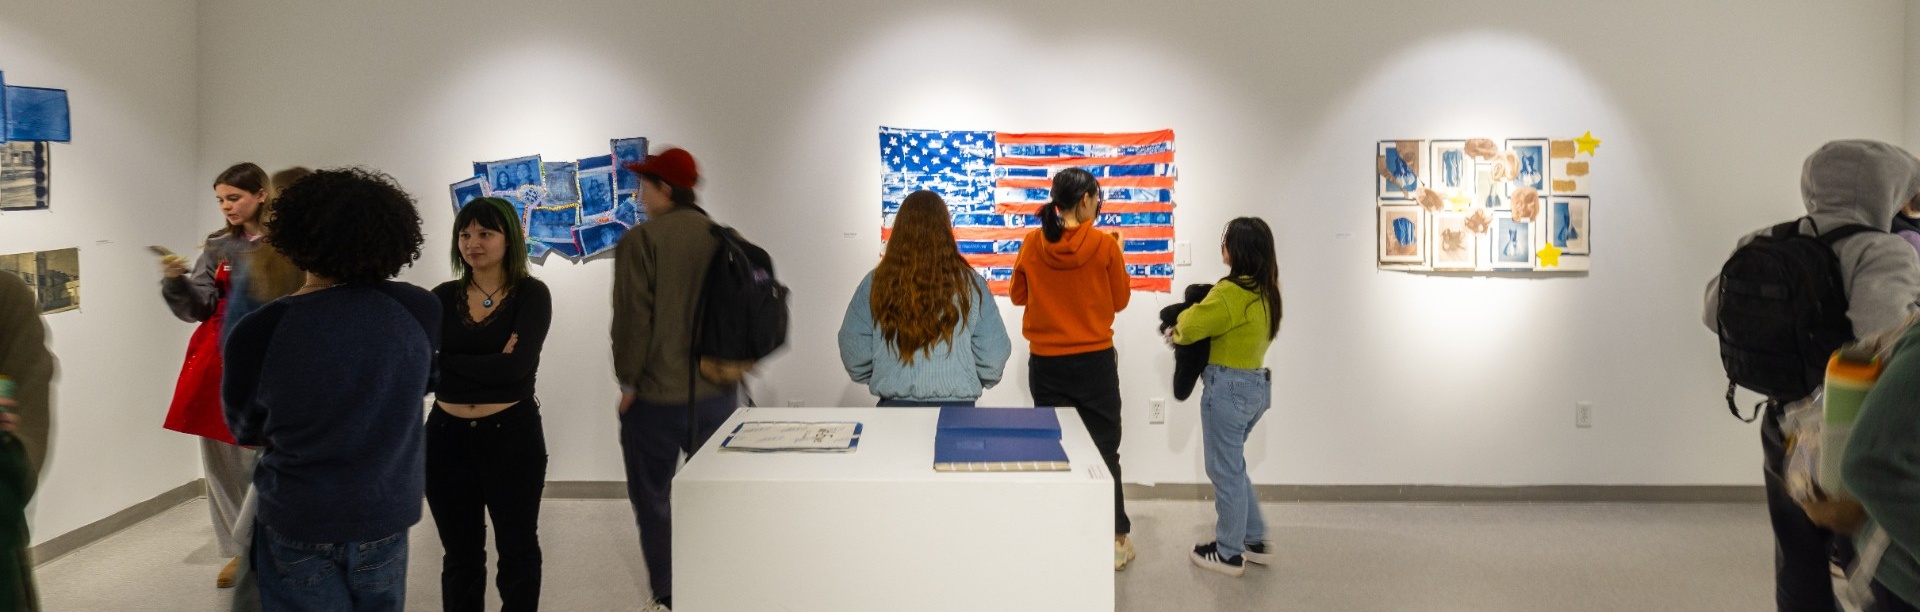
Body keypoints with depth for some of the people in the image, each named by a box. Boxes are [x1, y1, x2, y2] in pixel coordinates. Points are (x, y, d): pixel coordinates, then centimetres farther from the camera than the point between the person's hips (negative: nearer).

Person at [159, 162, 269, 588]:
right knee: (221, 460, 9)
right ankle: (240, 551, 21)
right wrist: (176, 281, -14)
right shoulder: (217, 248, 11)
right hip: (218, 364, 6)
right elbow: (196, 308, 3)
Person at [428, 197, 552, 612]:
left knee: (517, 547, 13)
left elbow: (517, 365, -19)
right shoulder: (443, 297, 3)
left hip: (512, 435, -3)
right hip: (447, 437, 3)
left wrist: (450, 361, -11)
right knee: (460, 552, 15)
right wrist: (492, 363, -20)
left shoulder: (531, 294, -6)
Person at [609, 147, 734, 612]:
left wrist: (628, 382, -4)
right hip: (717, 394, 5)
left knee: (653, 502, 8)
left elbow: (633, 319, -15)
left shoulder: (641, 240, -13)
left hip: (656, 396, -5)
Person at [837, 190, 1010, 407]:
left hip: (895, 404, 1)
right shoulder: (969, 283, -6)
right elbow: (993, 355, -6)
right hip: (956, 405, -1)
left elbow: (854, 354, -2)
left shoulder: (875, 283, -4)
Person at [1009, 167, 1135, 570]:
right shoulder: (1104, 244, -11)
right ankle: (1116, 538, 13)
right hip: (1095, 361, -2)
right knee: (1104, 450, 8)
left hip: (1046, 364, 2)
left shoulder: (1032, 244, -4)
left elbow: (1018, 296, 9)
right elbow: (1120, 300, 0)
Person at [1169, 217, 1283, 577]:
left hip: (1228, 387, -9)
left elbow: (1189, 327, -16)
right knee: (1233, 465, 22)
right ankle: (1255, 541, 28)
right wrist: (1186, 329, 5)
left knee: (1225, 470, 4)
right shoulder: (1267, 291, 7)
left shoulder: (1231, 293, -21)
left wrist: (1175, 332, 7)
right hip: (1257, 384, 9)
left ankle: (1229, 554, 14)